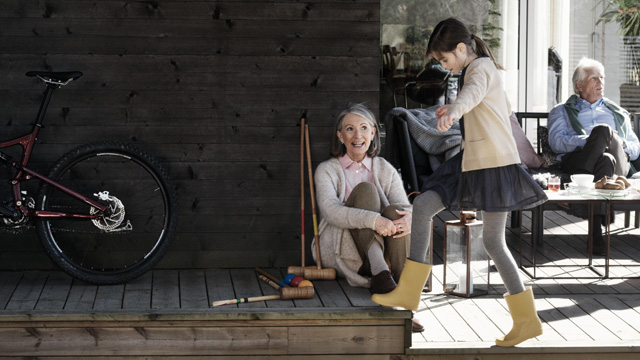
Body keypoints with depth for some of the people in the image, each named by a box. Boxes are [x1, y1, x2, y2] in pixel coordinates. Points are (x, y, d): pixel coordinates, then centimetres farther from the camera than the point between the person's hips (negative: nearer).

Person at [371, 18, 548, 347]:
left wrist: (455, 110, -61)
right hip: (472, 160, 10)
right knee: (422, 205, 1)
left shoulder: (481, 68, -13)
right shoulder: (475, 71, 16)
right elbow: (505, 108, 31)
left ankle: (528, 320, 4)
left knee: (492, 241, -6)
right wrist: (456, 111, 31)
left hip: (494, 163, -10)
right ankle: (408, 292, 3)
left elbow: (474, 92, -39)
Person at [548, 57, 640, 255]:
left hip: (619, 163, 2)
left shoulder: (619, 113, 37)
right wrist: (591, 140, -8)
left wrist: (622, 145, -1)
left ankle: (597, 230, -40)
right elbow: (556, 142, 7)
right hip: (577, 159, -1)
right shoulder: (562, 111, 29)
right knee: (603, 130, -36)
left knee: (605, 149, -39)